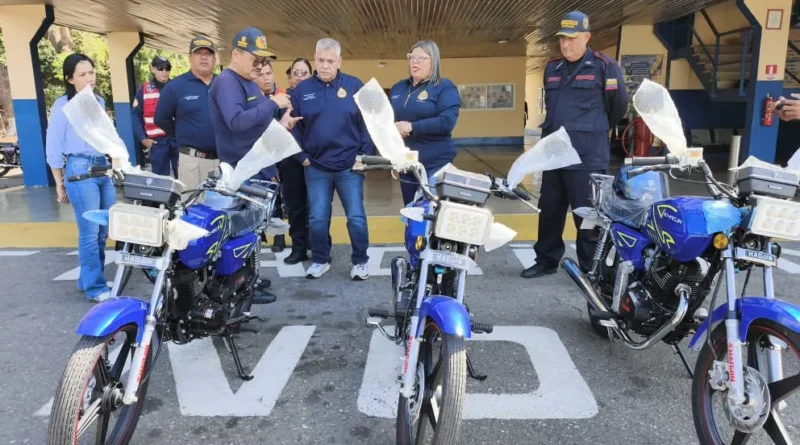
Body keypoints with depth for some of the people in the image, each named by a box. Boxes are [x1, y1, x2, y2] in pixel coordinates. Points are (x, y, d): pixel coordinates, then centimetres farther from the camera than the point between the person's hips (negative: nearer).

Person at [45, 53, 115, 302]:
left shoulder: (99, 102, 13)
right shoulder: (62, 105, -5)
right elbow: (53, 148, -4)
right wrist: (60, 185, -4)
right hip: (80, 171, -6)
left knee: (103, 231, 9)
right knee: (89, 233, -5)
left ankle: (87, 279, 24)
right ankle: (95, 288, 3)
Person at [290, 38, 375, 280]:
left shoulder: (355, 86, 1)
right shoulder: (302, 89, 5)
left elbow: (368, 123, 0)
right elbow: (294, 127, 7)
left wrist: (366, 155, -6)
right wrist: (302, 157, -1)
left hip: (350, 165, -1)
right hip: (315, 166, 2)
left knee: (356, 217, 2)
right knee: (317, 218, 8)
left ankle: (360, 261, 17)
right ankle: (320, 260, 24)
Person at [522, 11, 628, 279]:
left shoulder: (604, 66, -4)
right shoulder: (552, 69, 15)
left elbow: (619, 105, 3)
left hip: (587, 157, -6)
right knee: (549, 211, 13)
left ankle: (591, 269, 10)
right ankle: (546, 260, 26)